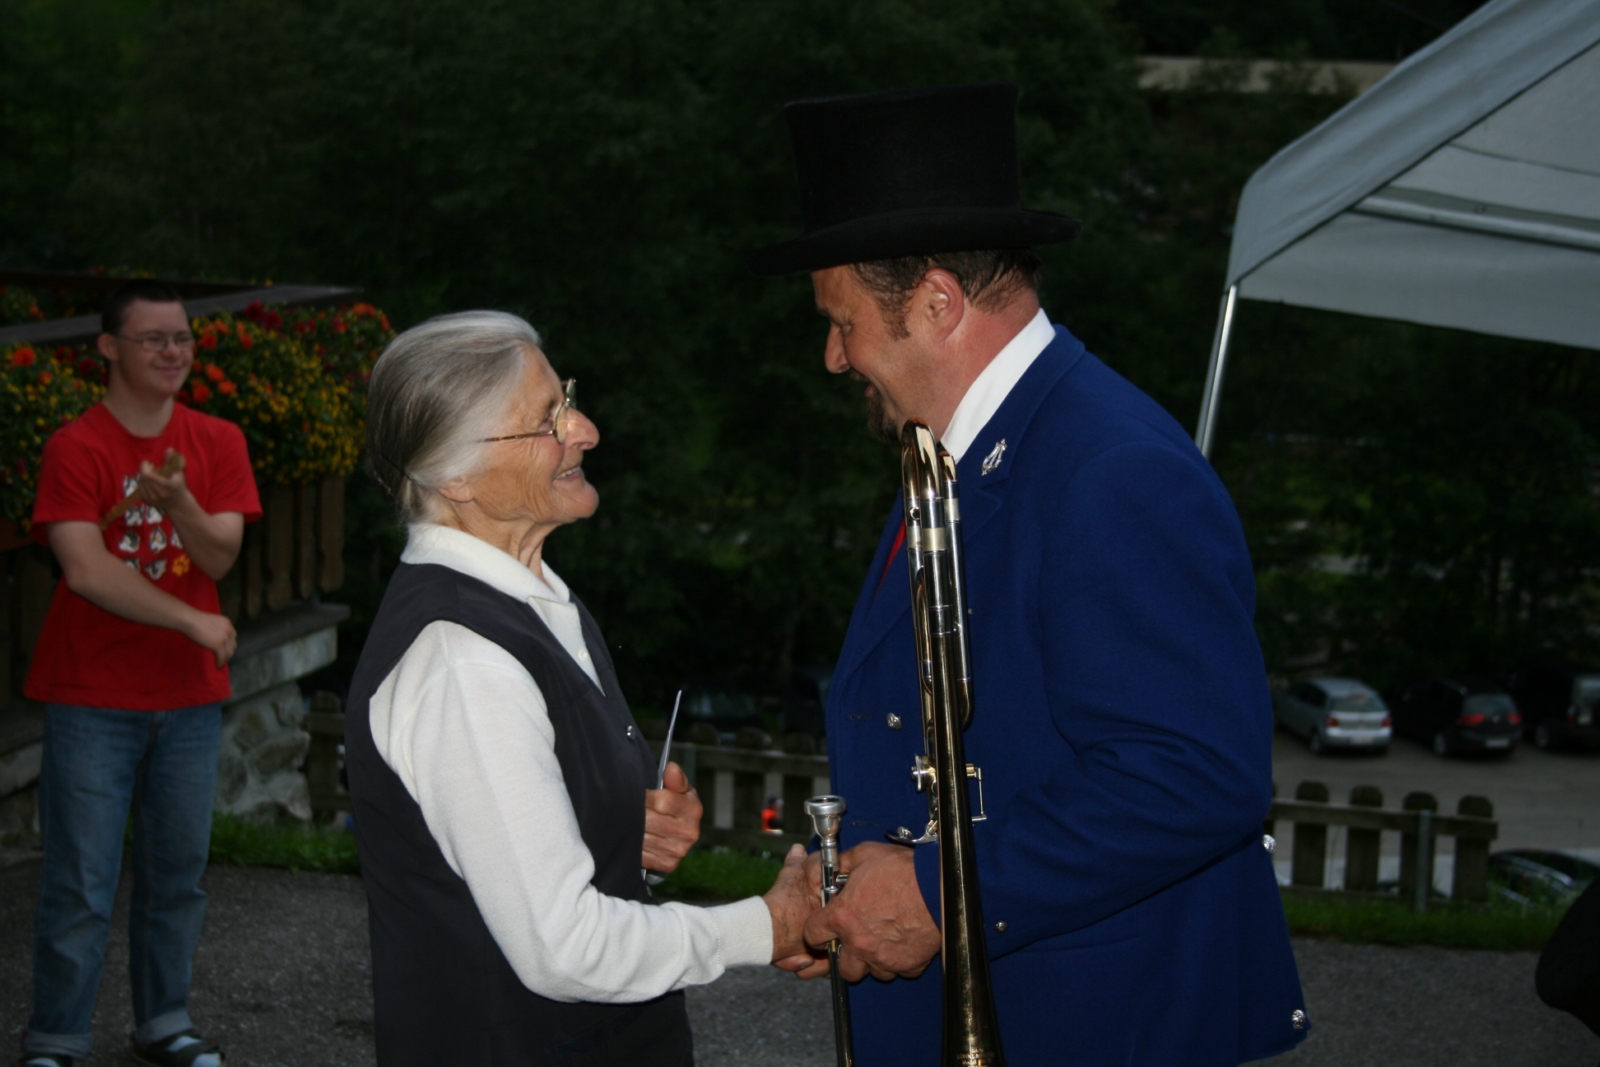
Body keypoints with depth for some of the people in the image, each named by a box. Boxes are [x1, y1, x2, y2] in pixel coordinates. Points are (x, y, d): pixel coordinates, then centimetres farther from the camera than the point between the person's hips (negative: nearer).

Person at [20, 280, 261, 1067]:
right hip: (93, 699, -4)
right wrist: (194, 622, -13)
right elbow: (86, 570, -16)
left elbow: (219, 558, -4)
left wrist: (180, 504, -24)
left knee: (177, 874, 12)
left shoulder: (216, 443, 5)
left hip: (188, 695, 4)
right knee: (81, 884, -2)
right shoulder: (76, 447, -8)